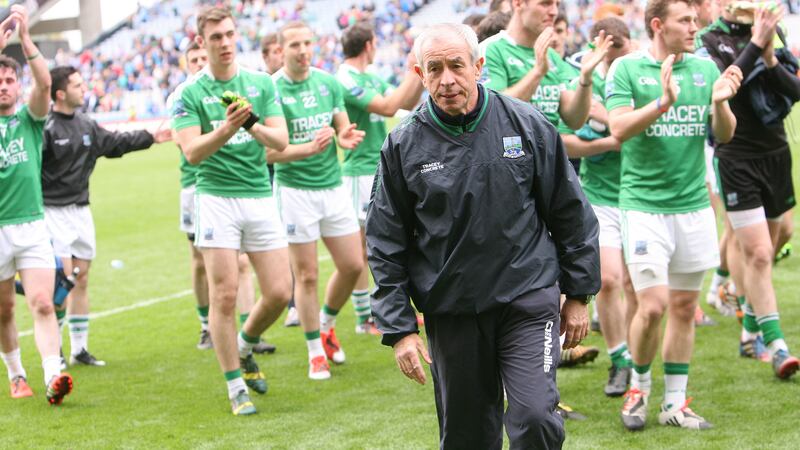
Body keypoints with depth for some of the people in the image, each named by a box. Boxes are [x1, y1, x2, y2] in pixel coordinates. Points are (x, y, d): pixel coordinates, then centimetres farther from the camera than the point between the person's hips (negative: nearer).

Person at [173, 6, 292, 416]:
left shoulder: (262, 84, 7)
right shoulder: (189, 94, -1)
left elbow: (281, 141, 0)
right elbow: (193, 153, -11)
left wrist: (253, 124, -20)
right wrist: (225, 129, -27)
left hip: (260, 196, 3)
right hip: (216, 197, -3)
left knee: (279, 292, 1)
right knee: (224, 294, -6)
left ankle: (244, 348, 29)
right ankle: (235, 386, 6)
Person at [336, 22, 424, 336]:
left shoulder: (370, 77, 14)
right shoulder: (346, 81, -16)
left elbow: (407, 104, 17)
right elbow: (388, 107, -24)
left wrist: (421, 75, 3)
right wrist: (412, 74, -17)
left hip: (385, 170, 9)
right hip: (361, 173, -9)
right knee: (361, 250, -2)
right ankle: (364, 319, 4)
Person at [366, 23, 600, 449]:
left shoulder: (528, 125, -2)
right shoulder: (403, 145, -1)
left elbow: (571, 213, 6)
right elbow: (386, 245, 3)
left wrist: (578, 295, 7)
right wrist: (399, 329, -2)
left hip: (528, 299, -1)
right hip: (450, 311, 1)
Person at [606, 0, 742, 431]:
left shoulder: (705, 68, 8)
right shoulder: (627, 68, -4)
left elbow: (725, 135, 7)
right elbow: (619, 129, -14)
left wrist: (720, 102, -13)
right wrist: (663, 102, -27)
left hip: (694, 203, 4)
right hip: (644, 204, -4)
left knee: (684, 307, 8)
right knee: (653, 306, -10)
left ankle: (675, 403, 17)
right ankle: (638, 387, 15)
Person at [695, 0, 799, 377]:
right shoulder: (708, 41, -6)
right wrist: (755, 44, -24)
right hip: (736, 159, -5)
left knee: (760, 251, 12)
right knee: (757, 253, -10)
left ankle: (750, 330, 25)